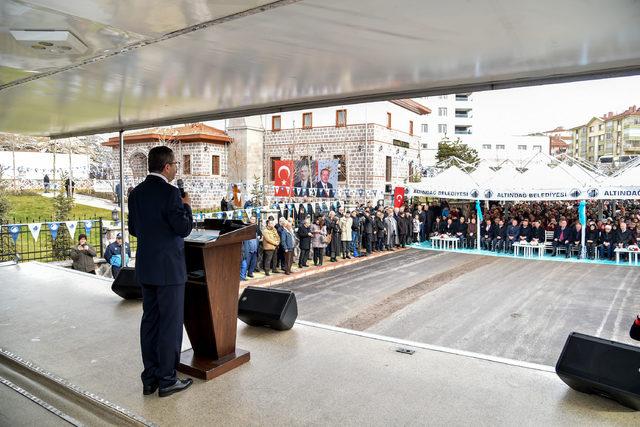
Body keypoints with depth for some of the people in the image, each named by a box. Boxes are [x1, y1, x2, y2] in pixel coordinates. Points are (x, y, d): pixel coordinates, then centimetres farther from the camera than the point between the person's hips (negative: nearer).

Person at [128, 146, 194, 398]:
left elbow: (133, 229, 13)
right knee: (171, 324, 3)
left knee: (150, 321, 14)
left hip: (145, 268, 8)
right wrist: (186, 206, -1)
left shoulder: (136, 193, 7)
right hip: (169, 268, -8)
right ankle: (167, 380, 12)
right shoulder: (169, 192, -16)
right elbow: (184, 228, -17)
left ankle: (150, 379, 23)